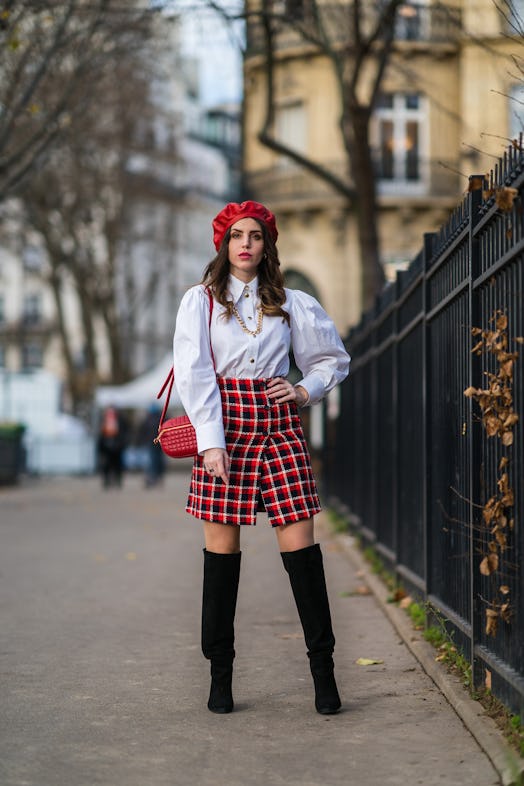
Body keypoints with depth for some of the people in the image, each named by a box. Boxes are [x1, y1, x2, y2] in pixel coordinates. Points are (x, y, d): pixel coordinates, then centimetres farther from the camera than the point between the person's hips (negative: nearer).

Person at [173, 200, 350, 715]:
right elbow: (194, 373, -3)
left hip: (279, 426, 1)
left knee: (300, 545, -5)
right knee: (222, 547, -1)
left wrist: (306, 389, 3)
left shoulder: (291, 304, 12)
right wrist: (211, 441, -14)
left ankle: (323, 672, 1)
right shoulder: (200, 300, 6)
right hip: (223, 425, -1)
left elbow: (334, 359, 23)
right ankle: (220, 677, 9)